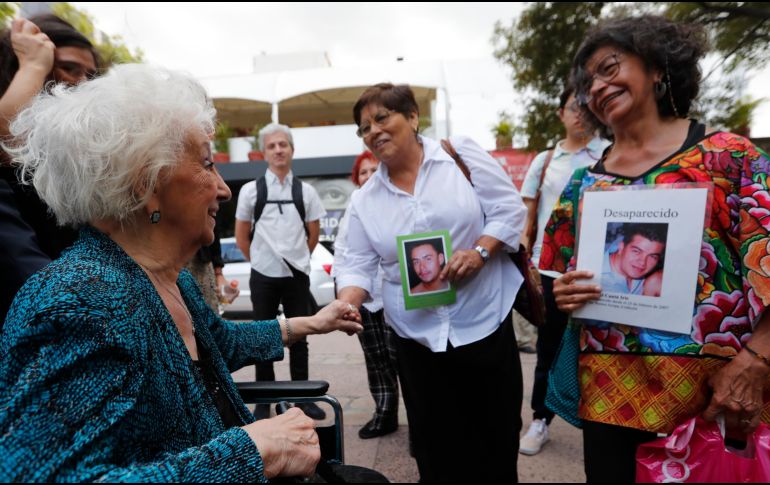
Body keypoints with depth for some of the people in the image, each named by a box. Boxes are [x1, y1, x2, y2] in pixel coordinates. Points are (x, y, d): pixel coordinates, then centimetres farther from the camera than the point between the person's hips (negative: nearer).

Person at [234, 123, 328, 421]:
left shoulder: (306, 191, 1)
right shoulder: (251, 190, -1)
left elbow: (314, 234, 10)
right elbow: (241, 237, 7)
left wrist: (297, 259, 8)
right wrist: (259, 261, 7)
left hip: (297, 275, 1)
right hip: (263, 276, -1)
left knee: (299, 338, 10)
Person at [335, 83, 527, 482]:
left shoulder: (460, 154, -5)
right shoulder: (364, 199, 3)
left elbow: (509, 208, -5)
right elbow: (359, 265, -1)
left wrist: (480, 251, -21)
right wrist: (347, 304, -20)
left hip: (485, 321, -1)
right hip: (417, 336, 2)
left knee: (498, 432, 15)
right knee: (436, 442, 15)